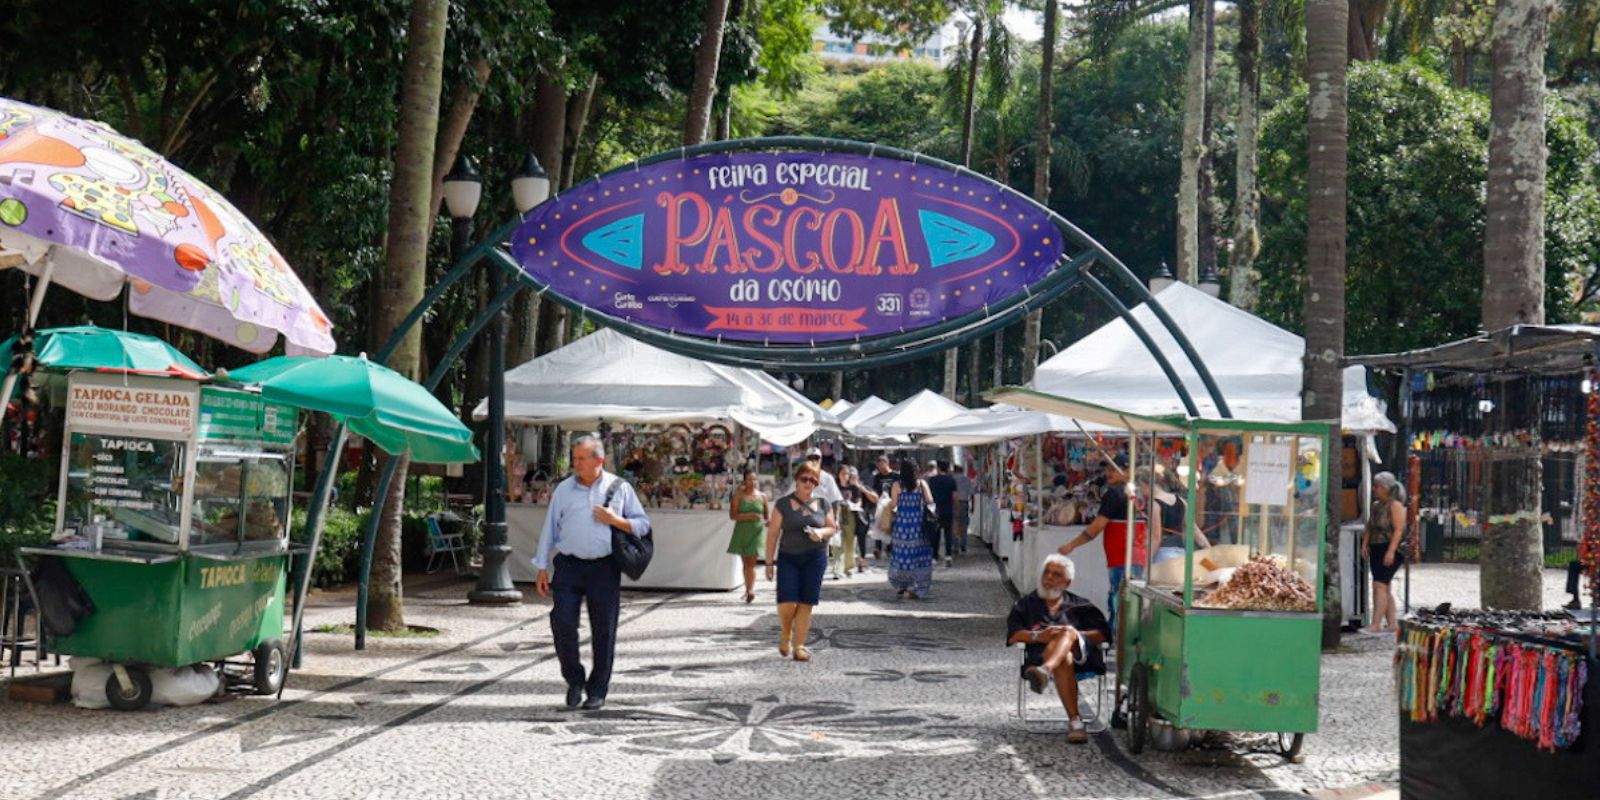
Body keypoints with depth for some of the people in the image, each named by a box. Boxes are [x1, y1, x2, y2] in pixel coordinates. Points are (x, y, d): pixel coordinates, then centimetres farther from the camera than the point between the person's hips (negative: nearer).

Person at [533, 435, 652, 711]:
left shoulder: (620, 488, 5)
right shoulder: (563, 489, 8)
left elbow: (643, 525, 8)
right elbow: (550, 528, 10)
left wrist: (615, 520, -9)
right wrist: (542, 569, 7)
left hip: (604, 569, -1)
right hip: (569, 565, 1)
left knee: (603, 632, 2)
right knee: (562, 623, -9)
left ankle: (597, 690, 15)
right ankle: (574, 680, 12)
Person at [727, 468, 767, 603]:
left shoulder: (762, 496, 6)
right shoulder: (739, 495, 2)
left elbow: (766, 516, 15)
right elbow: (732, 515, -6)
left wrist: (766, 521, -7)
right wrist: (749, 516, -18)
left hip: (756, 531, -1)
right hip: (741, 531, 1)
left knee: (751, 562, -11)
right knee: (745, 562, 9)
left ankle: (751, 589, -20)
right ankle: (748, 589, 20)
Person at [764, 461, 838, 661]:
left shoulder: (822, 504, 8)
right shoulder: (783, 504, 1)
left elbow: (832, 528, 14)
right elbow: (773, 533, 1)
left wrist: (821, 533, -11)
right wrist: (769, 562, -3)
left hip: (815, 557, 2)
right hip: (788, 557, -2)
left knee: (806, 603, -1)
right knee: (787, 602, -13)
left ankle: (799, 645, 8)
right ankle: (785, 634, 17)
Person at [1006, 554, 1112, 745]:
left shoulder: (1080, 606, 31)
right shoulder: (1026, 604, 30)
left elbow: (1103, 634, 14)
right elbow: (1013, 635, 11)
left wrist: (1076, 635, -6)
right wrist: (1038, 636, -11)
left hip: (1081, 654, 0)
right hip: (1042, 653, 0)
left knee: (1067, 631, -36)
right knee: (1064, 660, -39)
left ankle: (1045, 672, -67)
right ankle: (1075, 721, -50)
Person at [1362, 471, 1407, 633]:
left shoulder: (1395, 505, -8)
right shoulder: (1376, 505, 17)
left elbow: (1399, 530, -15)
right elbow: (1369, 527, 21)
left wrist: (1391, 551, -23)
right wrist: (1365, 543, 5)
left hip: (1389, 550, -9)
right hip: (1376, 550, 9)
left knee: (1379, 585, -16)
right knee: (1384, 588, 10)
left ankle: (1376, 625, -21)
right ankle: (1392, 623, 16)